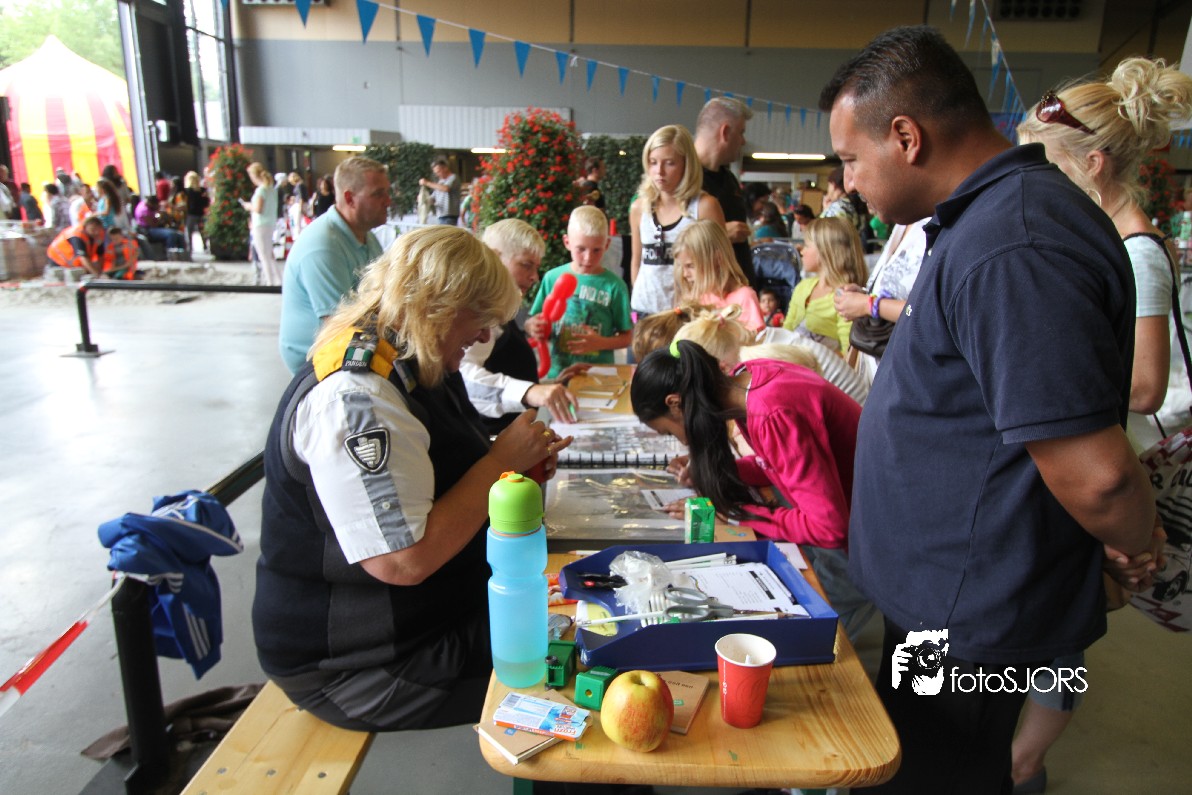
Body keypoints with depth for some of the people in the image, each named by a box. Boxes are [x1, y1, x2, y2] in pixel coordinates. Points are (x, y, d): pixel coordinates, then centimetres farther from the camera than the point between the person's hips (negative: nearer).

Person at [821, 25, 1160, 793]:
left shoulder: (1010, 252, -29)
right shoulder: (988, 218, 5)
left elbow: (1095, 472, -28)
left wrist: (1135, 550, -10)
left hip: (971, 619, -9)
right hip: (949, 594, 9)